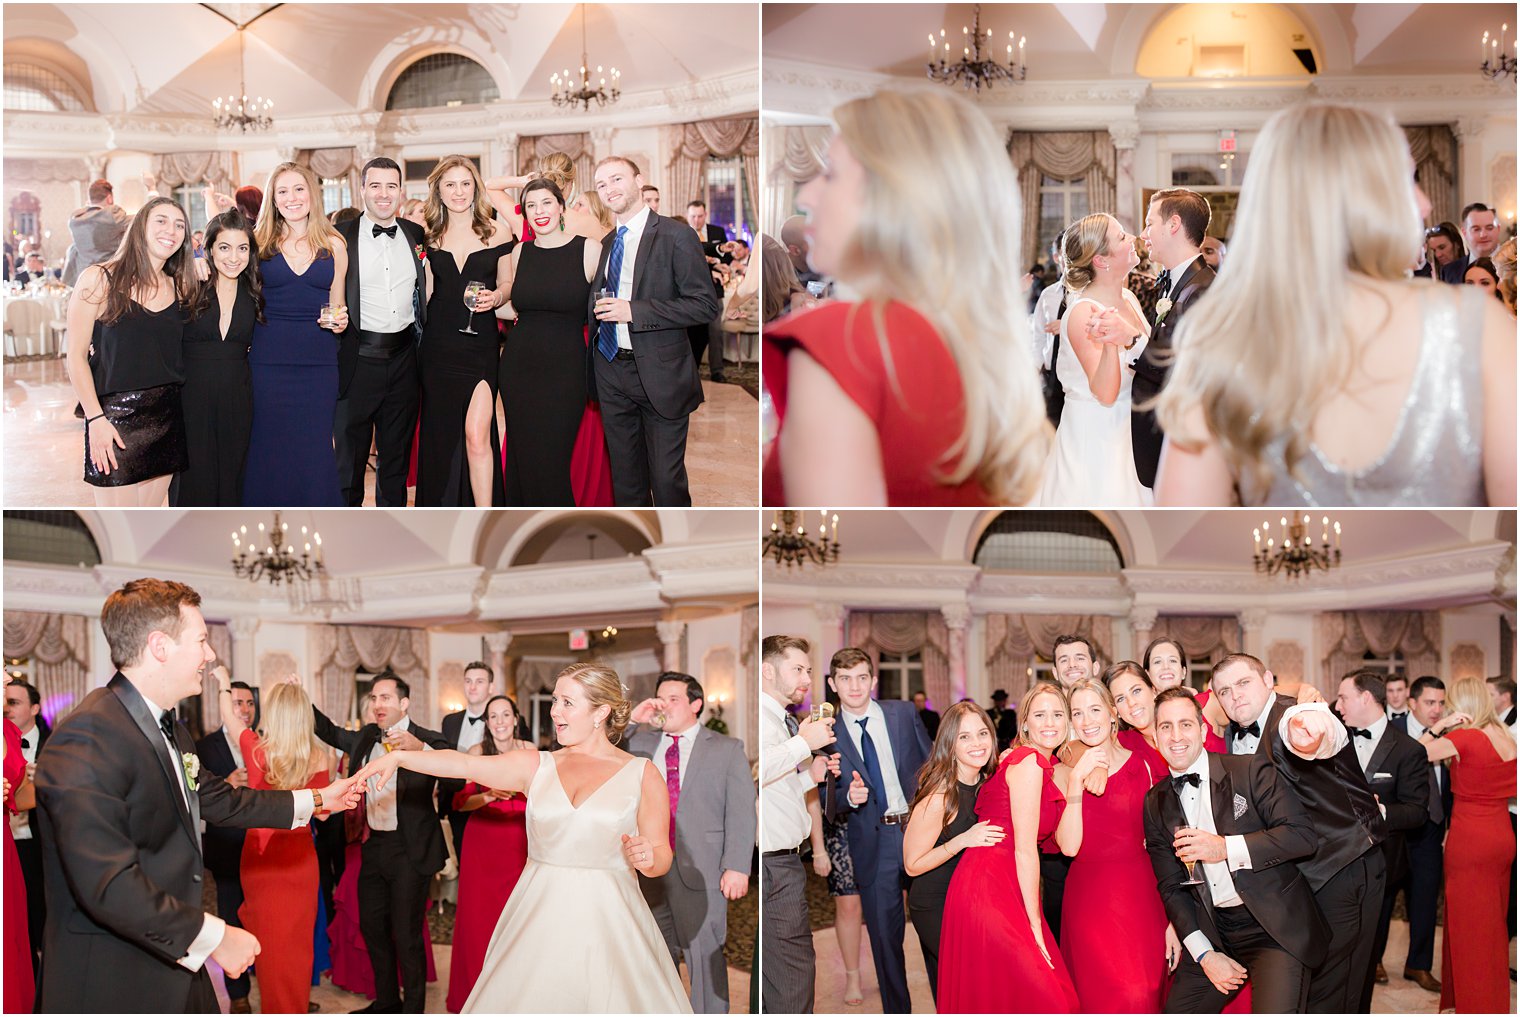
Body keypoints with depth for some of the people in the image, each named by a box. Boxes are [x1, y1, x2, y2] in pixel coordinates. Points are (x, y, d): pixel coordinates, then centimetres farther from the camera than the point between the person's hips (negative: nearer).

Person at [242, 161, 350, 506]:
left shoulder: (334, 246, 7)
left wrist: (340, 319, -5)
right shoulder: (260, 243, 5)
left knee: (314, 449, 1)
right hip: (269, 358, 0)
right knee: (268, 449, 2)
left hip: (318, 361, 0)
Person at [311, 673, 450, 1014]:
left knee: (406, 935, -1)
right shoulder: (366, 737, 8)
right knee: (372, 926, 17)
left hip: (408, 851, -7)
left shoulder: (427, 740, -13)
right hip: (373, 846, 7)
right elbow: (331, 732, 25)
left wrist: (419, 747, -49)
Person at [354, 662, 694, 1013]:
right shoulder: (538, 766, 8)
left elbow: (661, 858, 2)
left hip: (607, 918, -2)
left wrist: (648, 858, -20)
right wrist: (399, 757, -15)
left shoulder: (642, 774, 2)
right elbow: (464, 764, -4)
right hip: (539, 915, 2)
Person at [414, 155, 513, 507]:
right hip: (438, 345, 3)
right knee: (440, 436, 9)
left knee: (476, 434, -14)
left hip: (480, 343, -3)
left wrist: (495, 297, -10)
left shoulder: (497, 230, 2)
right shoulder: (429, 234, 7)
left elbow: (507, 284, 7)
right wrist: (422, 267, 0)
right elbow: (425, 294, 16)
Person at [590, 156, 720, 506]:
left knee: (666, 478, -2)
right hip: (611, 369, 6)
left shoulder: (676, 238, -10)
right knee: (626, 476, 15)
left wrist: (633, 311, -21)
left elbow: (705, 304, -17)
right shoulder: (606, 243, 13)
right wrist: (599, 309, 4)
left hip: (659, 373, -6)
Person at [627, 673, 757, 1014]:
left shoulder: (727, 749, 5)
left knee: (705, 956, -3)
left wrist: (737, 867, -11)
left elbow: (741, 811, -1)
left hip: (701, 870, -3)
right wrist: (631, 719, 1)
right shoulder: (641, 742, 14)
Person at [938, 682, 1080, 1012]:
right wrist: (1035, 924, -11)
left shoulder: (1046, 764, 17)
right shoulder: (1029, 762, -12)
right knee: (1042, 1000, -11)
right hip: (989, 892, -10)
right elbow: (1025, 850, -13)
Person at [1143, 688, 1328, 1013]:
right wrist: (1204, 955, -5)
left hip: (1276, 927, -5)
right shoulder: (1156, 803, 7)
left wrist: (1226, 848, -19)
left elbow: (1303, 834, -12)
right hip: (1211, 934, 5)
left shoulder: (1252, 771, -5)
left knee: (1274, 1010, -23)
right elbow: (1170, 886, 7)